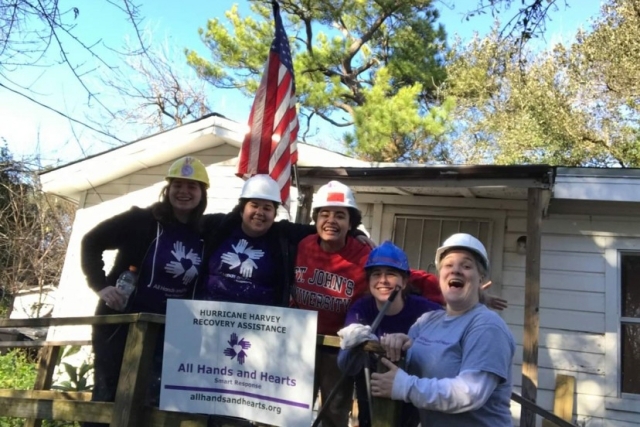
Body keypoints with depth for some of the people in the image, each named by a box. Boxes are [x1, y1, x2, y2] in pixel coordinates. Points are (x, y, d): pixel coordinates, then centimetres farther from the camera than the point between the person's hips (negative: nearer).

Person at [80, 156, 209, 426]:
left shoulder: (205, 234, 2)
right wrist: (100, 285, -15)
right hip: (121, 324, -4)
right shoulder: (141, 220, -10)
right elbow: (92, 242, -6)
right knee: (107, 396, 2)